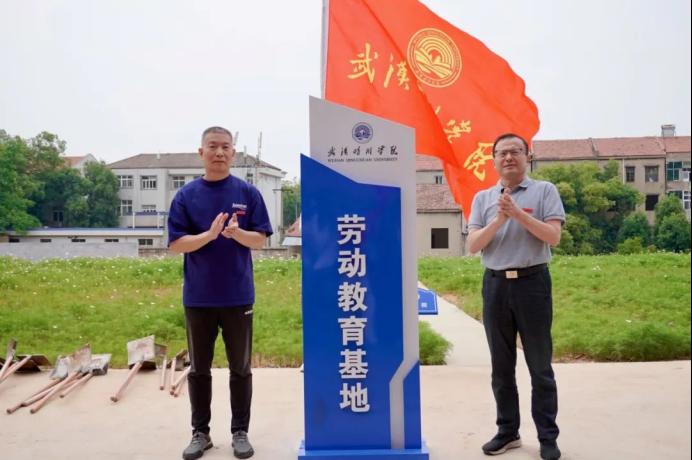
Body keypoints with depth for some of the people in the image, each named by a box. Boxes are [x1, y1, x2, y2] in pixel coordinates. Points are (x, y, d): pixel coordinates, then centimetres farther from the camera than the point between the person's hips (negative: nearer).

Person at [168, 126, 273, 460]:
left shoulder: (248, 193, 0)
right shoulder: (186, 195, 1)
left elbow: (260, 240, -1)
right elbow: (176, 244, -3)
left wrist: (236, 232, -21)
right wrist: (210, 234, -20)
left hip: (238, 296, 0)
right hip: (198, 297, 1)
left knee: (240, 368, 9)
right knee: (199, 369, 12)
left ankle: (240, 432, 23)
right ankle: (200, 432, 26)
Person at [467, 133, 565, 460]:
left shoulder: (544, 191, 2)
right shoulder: (482, 198, 9)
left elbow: (553, 237, -9)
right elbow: (472, 246, 0)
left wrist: (519, 214, -17)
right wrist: (499, 219, -13)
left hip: (532, 282, -3)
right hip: (495, 285, 3)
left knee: (540, 366, 6)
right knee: (501, 366, 11)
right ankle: (507, 432, 24)